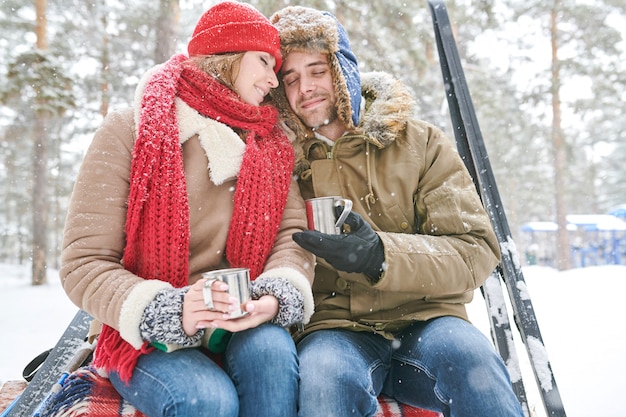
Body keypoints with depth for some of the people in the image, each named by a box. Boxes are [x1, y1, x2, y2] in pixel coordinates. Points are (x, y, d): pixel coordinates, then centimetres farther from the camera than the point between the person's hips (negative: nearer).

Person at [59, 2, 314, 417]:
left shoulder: (273, 144, 9)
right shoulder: (129, 132, -4)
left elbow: (293, 233, -2)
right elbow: (83, 264, -9)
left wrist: (276, 296, -23)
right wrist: (171, 311, -25)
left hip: (244, 328, 3)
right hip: (146, 339, -2)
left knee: (271, 348, -28)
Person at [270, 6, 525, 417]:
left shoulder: (421, 144, 4)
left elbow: (476, 250, -4)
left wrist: (380, 255, -20)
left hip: (423, 321, 1)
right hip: (333, 328, 0)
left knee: (470, 354, -31)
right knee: (322, 375, -32)